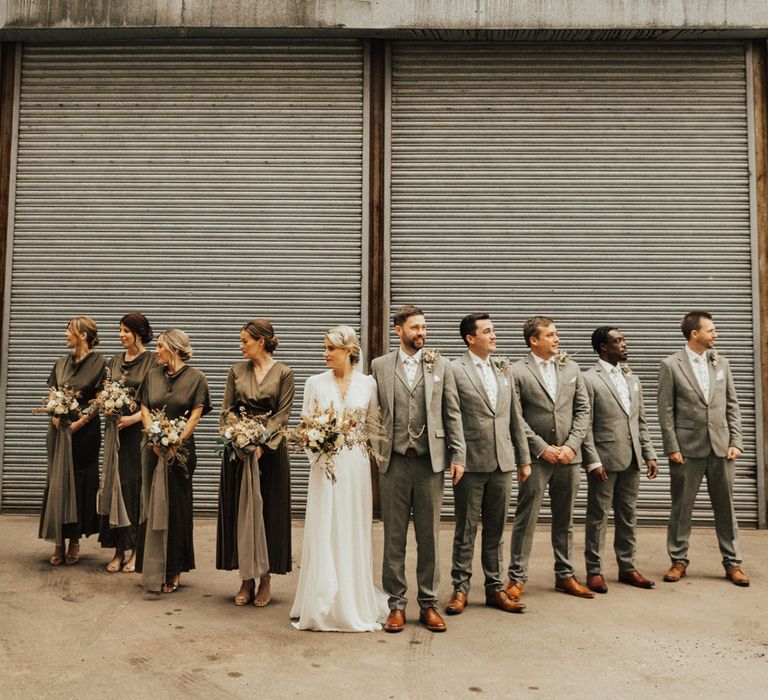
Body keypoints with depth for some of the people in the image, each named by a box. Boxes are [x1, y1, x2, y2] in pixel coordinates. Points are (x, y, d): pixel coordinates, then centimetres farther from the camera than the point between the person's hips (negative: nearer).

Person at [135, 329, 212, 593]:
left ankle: (173, 571, 11)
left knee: (176, 507, 2)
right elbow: (144, 411, 7)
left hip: (181, 448, -4)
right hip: (153, 448, 4)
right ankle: (153, 569, 15)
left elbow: (196, 415, -6)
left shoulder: (196, 377, -2)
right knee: (152, 505, 5)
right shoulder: (152, 375, 10)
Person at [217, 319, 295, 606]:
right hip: (238, 450, 3)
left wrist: (261, 444, -16)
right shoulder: (236, 371, 7)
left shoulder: (283, 373, -2)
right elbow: (226, 410, 6)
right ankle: (246, 580, 15)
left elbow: (282, 414, -6)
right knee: (240, 512, 4)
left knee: (268, 512, 3)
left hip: (270, 450, -3)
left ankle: (265, 580, 15)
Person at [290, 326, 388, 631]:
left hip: (355, 465, 0)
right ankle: (324, 604, 13)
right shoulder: (316, 383, 2)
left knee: (354, 532, 7)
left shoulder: (367, 383, 2)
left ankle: (355, 602, 21)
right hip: (325, 463, 0)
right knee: (323, 533, 2)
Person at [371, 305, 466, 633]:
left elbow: (453, 413, 5)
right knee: (394, 536, 7)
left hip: (431, 460, 1)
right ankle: (396, 603, 19)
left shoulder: (441, 365, 6)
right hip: (394, 461, 0)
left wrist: (458, 456, 0)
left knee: (429, 535, 8)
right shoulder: (380, 366, 5)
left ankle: (428, 603, 21)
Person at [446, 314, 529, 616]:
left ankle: (495, 588, 25)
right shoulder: (455, 370, -7)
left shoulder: (503, 370, 12)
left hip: (502, 462, 5)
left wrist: (524, 457, 13)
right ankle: (460, 588, 19)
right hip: (471, 463, -5)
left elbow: (515, 417, 14)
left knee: (495, 530, 14)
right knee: (466, 530, 6)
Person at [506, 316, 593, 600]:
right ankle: (517, 578, 12)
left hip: (568, 456, 5)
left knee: (564, 520, 14)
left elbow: (583, 410, 8)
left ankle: (565, 575, 26)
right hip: (536, 457, -4)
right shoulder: (517, 371, -5)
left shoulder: (571, 368, 10)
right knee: (526, 519, 1)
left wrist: (571, 445, -4)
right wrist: (543, 448, -12)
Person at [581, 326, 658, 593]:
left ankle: (627, 567, 25)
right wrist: (593, 461, -15)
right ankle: (594, 571, 13)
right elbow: (585, 425, -11)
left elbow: (641, 421, 15)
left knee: (628, 516, 13)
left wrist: (649, 455, 9)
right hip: (605, 459, -6)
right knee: (598, 516, 3)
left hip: (631, 460, 6)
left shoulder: (632, 378, 14)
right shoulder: (589, 379, -8)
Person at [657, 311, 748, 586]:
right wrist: (672, 448, -9)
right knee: (681, 507, 6)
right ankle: (679, 560, 18)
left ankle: (732, 562, 21)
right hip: (688, 448, -3)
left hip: (721, 447, 4)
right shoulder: (671, 365, -3)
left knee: (725, 507, 10)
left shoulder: (721, 363, 9)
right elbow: (666, 411, -5)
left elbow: (732, 405, 10)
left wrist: (736, 442, 2)